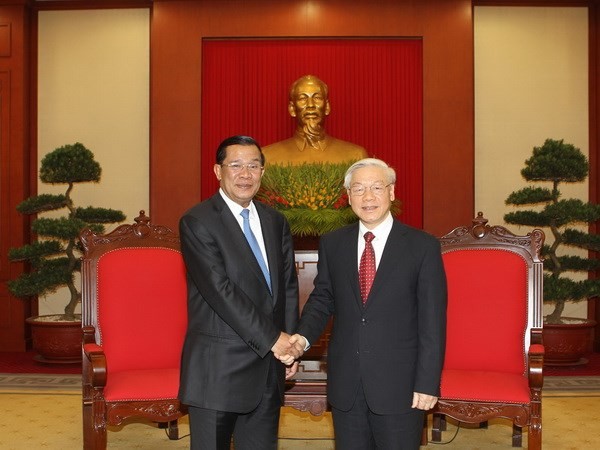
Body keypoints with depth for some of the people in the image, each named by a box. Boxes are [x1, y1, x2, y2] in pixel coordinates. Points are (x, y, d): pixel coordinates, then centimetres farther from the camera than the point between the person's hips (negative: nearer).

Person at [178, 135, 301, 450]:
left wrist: (290, 343, 2)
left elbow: (288, 285, 13)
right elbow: (220, 289, -17)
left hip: (269, 366, 5)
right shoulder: (197, 222, -9)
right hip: (218, 365, -5)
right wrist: (271, 338, -16)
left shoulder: (276, 222, 12)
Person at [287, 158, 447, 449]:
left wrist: (428, 382, -10)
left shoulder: (422, 246, -6)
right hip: (345, 383, 3)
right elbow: (322, 298, 12)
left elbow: (432, 320, -7)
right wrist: (304, 336, -7)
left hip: (399, 384, -3)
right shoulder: (332, 244, 5)